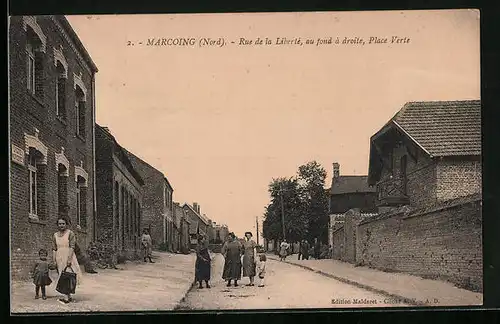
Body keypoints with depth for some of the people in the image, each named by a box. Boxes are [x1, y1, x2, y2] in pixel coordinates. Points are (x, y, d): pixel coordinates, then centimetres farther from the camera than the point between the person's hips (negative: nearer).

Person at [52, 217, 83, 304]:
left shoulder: (70, 233, -2)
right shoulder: (55, 235, 12)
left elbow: (72, 247, -9)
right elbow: (54, 249, 11)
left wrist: (69, 259, -18)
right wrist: (54, 261, 2)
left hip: (68, 257, -5)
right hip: (59, 258, 5)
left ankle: (66, 298, -18)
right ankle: (69, 296, 15)